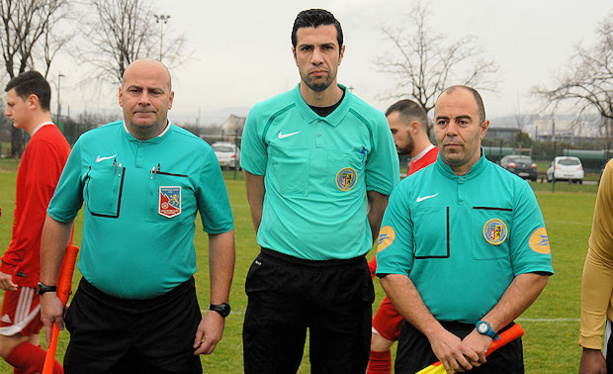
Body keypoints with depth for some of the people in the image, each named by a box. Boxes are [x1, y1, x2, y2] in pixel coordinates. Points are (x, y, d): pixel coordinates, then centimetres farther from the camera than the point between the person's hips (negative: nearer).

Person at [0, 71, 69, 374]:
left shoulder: (42, 144, -16)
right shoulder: (56, 140, 16)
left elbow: (35, 211, -22)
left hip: (33, 267, -10)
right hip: (43, 265, 10)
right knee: (26, 343, 14)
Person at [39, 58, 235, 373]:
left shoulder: (198, 154, -3)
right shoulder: (89, 145, 2)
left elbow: (221, 231, 1)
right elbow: (59, 217, 11)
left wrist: (217, 309, -3)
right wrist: (48, 289, 8)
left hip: (171, 313, -1)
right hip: (95, 310, 2)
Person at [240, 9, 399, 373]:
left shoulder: (371, 122, 0)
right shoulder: (265, 117, 1)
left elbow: (382, 204, 10)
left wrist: (346, 247, 11)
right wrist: (284, 244, 11)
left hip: (346, 279, 0)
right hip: (277, 275, 0)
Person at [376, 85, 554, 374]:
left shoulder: (516, 190, 1)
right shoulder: (408, 191, 1)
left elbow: (535, 272, -4)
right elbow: (391, 272, -4)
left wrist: (485, 330, -13)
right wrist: (436, 333, -14)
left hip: (495, 343, 0)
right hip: (423, 338, 0)